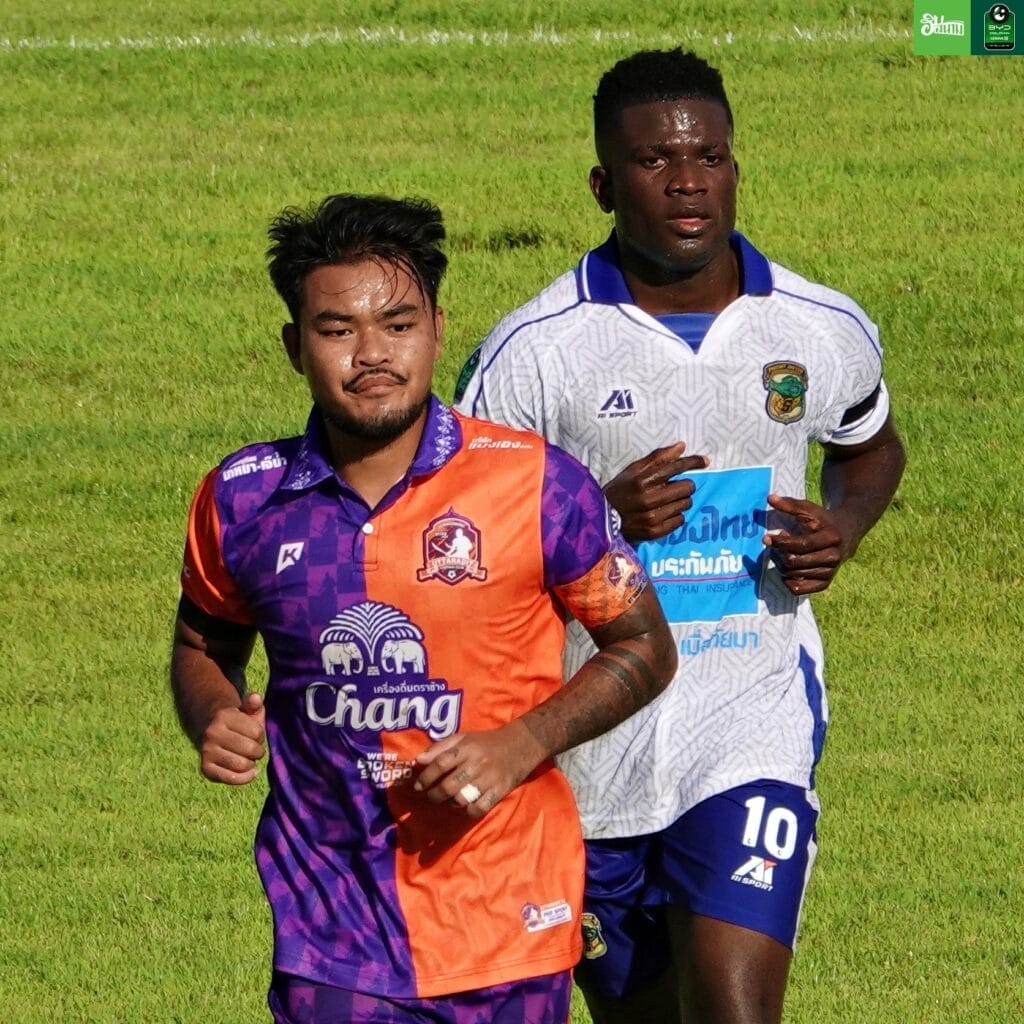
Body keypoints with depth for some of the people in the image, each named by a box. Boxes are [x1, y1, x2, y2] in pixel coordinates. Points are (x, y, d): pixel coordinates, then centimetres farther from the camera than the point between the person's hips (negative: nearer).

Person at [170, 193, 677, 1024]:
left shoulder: (535, 484, -6)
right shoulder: (242, 501, 0)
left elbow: (645, 649, 3)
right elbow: (203, 645, 18)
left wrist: (522, 744, -12)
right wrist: (214, 720, -5)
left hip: (507, 924, -1)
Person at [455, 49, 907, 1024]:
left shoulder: (828, 333, 1)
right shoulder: (532, 353, -7)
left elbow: (872, 447, 24)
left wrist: (840, 527, 1)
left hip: (754, 727, 0)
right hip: (590, 747, 0)